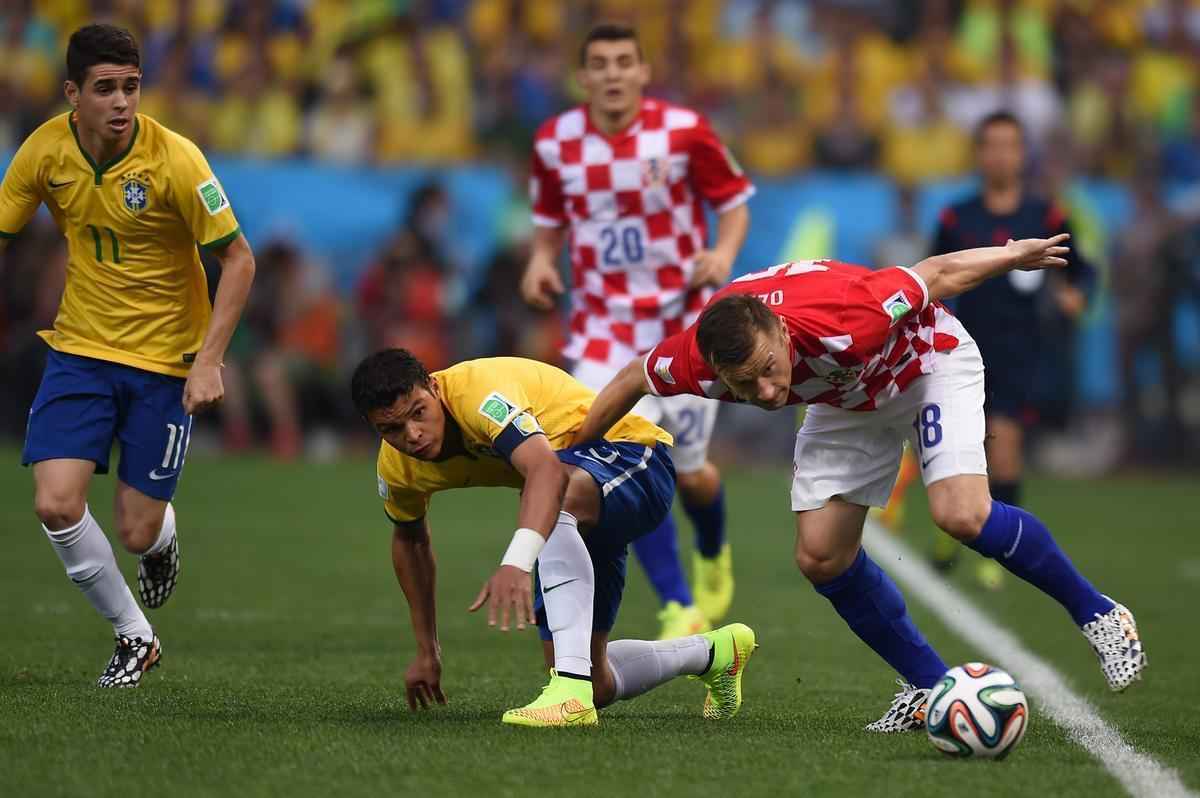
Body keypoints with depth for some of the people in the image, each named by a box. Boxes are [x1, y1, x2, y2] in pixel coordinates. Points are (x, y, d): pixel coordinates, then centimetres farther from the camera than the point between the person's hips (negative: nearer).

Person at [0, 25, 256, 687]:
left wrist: (209, 360, -20)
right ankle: (133, 635, 10)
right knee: (56, 505, -14)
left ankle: (163, 536, 39)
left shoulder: (174, 160, -19)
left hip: (165, 359, -3)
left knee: (137, 532, -3)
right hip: (79, 350, 3)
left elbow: (238, 258, -13)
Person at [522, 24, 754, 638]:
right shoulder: (555, 143, -3)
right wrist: (540, 259, -7)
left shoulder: (683, 131, -10)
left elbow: (733, 201, 1)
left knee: (691, 475, 6)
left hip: (684, 323, -1)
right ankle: (678, 608, -7)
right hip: (603, 328, 1)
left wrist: (724, 253, -18)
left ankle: (713, 555, 42)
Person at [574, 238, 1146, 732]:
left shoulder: (843, 321, -44)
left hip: (928, 360, -5)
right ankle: (931, 687, 14)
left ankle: (1097, 614, -3)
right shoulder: (696, 363, -32)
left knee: (962, 516, -25)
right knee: (819, 558, -4)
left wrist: (1016, 255, -10)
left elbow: (934, 276, -26)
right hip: (848, 399, 5)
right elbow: (631, 380, -8)